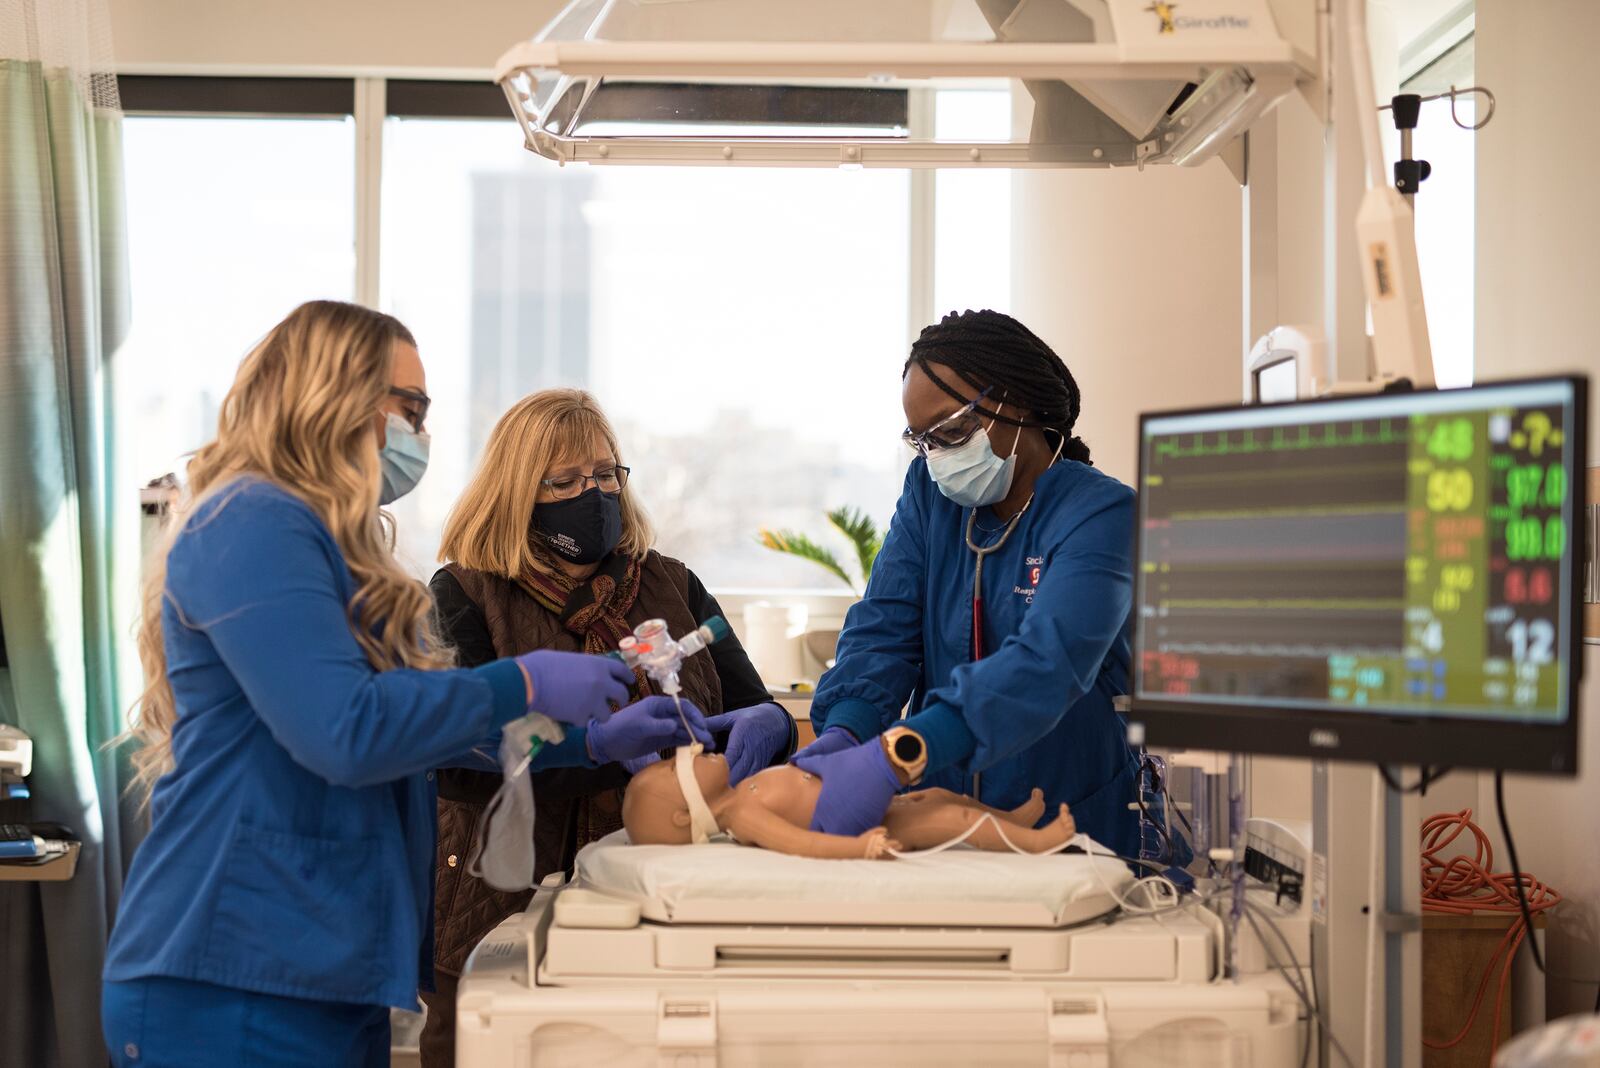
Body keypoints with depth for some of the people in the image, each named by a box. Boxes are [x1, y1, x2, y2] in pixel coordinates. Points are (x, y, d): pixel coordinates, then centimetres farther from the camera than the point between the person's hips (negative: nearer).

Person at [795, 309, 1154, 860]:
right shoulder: (930, 490, 9)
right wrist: (844, 729, -23)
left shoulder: (1101, 513, -11)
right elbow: (884, 627, 0)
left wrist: (895, 756, -40)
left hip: (1075, 828, -4)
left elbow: (1046, 664, -27)